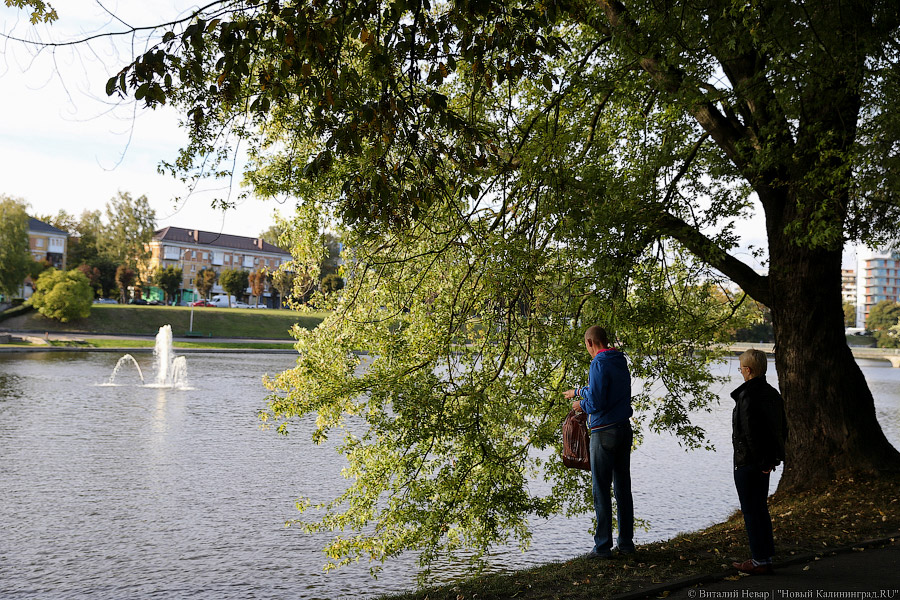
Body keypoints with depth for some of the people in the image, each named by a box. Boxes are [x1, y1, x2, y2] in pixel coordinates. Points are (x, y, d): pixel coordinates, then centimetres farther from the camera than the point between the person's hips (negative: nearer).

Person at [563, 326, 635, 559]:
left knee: (601, 489, -2)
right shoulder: (620, 361, 13)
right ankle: (626, 542, 18)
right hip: (624, 429, 8)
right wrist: (578, 392, 43)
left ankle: (603, 546, 1)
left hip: (604, 432, -8)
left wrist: (581, 405, 0)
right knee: (623, 487, 13)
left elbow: (596, 402, -21)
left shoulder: (599, 364, -14)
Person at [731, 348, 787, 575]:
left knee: (751, 511, 0)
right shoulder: (772, 393, 10)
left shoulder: (747, 396, -20)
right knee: (760, 509, 18)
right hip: (765, 461, 9)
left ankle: (760, 561, 5)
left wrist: (761, 461, -17)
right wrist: (773, 457, 16)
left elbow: (751, 432, -25)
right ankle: (766, 556, 25)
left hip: (748, 463, -9)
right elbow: (783, 428, 16)